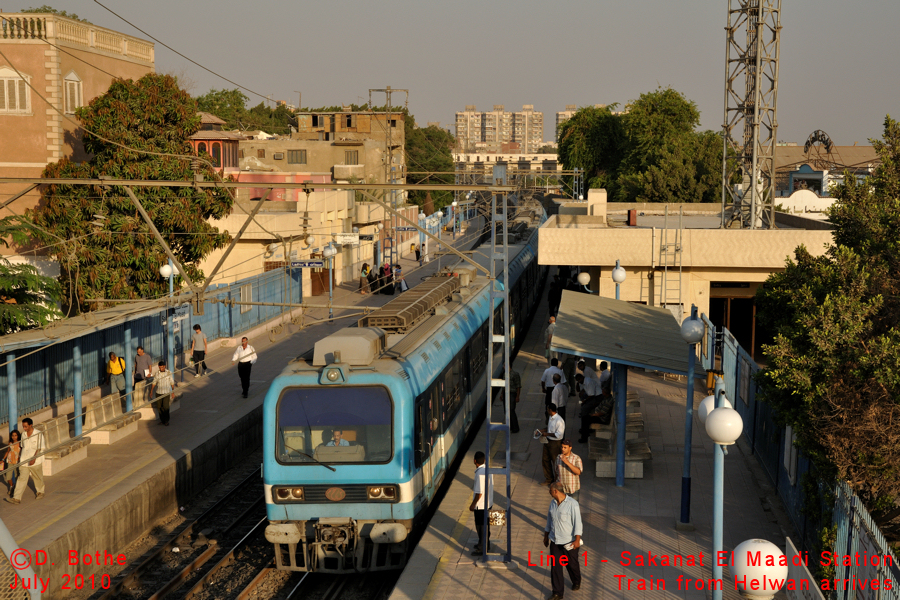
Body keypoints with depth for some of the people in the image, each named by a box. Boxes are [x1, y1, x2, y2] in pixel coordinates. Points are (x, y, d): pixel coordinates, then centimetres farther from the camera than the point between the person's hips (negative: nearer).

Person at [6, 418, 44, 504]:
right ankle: (17, 498, -7)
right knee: (22, 478, -3)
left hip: (35, 462, -4)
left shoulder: (38, 434, -12)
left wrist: (34, 458, -26)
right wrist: (20, 455, 21)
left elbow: (40, 448, -17)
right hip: (24, 461, 4)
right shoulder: (23, 434, 5)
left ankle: (40, 492, 38)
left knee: (38, 478, 14)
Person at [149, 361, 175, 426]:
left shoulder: (169, 373, -6)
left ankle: (166, 421, 5)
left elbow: (172, 383, 1)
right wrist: (151, 392, 8)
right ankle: (162, 419, 23)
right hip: (159, 392, 3)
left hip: (166, 393, -3)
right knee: (159, 407, 6)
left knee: (166, 407, -8)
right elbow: (154, 383, 9)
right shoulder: (157, 373, 0)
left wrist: (173, 392, 1)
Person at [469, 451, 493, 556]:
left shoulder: (480, 474, -27)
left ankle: (482, 549, 13)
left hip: (481, 505, -9)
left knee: (481, 527, 4)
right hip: (488, 503, 9)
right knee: (485, 525, 22)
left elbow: (479, 492, -25)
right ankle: (485, 543, 37)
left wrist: (473, 504, -15)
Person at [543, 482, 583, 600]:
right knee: (555, 566, 0)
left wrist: (577, 540, -21)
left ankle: (576, 582, 43)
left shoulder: (572, 503, -16)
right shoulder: (553, 503, 4)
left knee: (572, 564, 13)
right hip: (555, 541, 5)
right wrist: (546, 536, 20)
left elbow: (577, 522, -17)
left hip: (569, 541, -5)